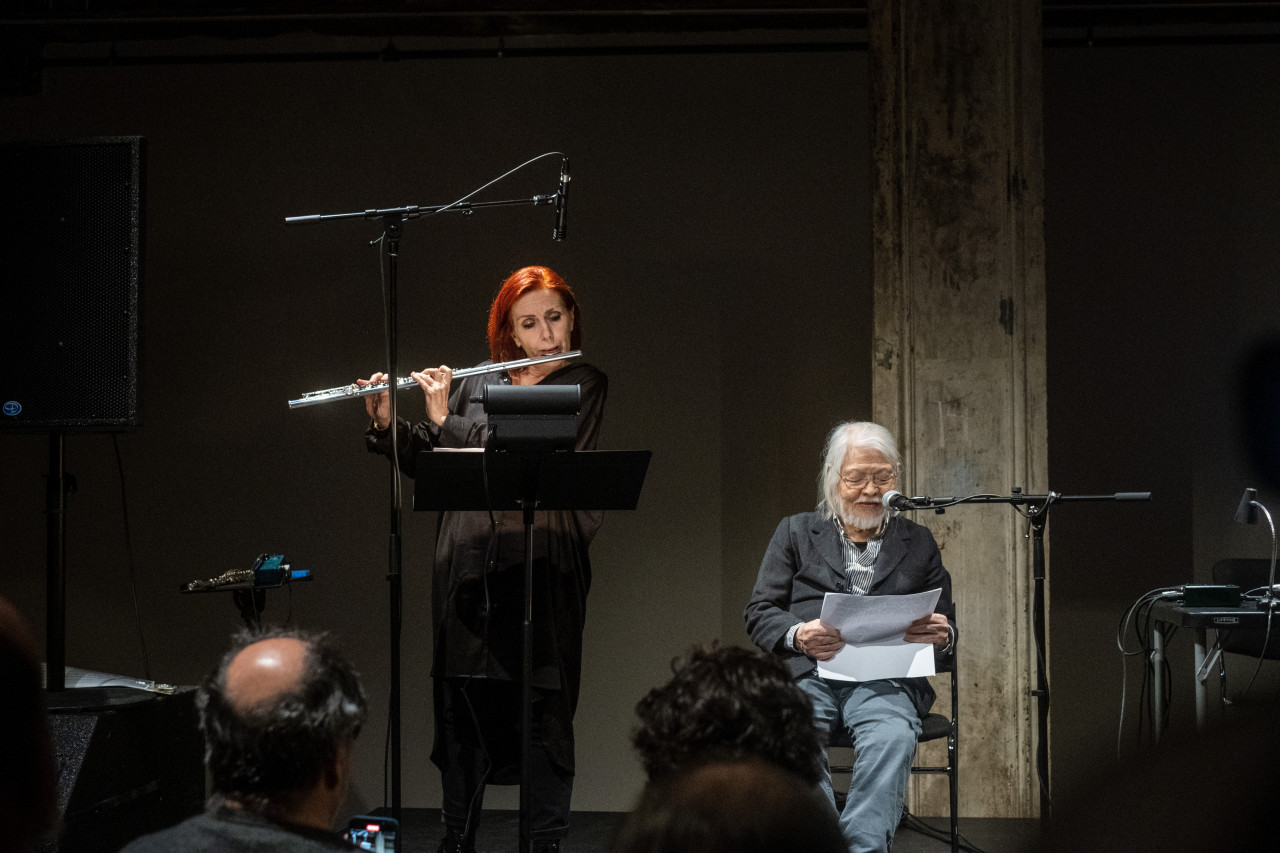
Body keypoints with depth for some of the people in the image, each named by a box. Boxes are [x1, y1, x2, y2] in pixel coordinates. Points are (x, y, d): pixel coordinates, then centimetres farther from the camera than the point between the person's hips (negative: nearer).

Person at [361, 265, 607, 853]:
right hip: (467, 567, 4)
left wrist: (446, 421, -12)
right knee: (462, 702, 7)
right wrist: (387, 424, -4)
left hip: (542, 568, -3)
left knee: (542, 708, -2)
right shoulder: (475, 385, 14)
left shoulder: (585, 385, 1)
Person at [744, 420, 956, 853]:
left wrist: (941, 634, -8)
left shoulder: (918, 543, 21)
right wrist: (798, 635, -13)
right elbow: (760, 612, 11)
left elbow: (946, 628, 19)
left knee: (892, 738, -35)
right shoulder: (796, 532, 19)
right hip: (806, 674, 0)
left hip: (884, 681, 0)